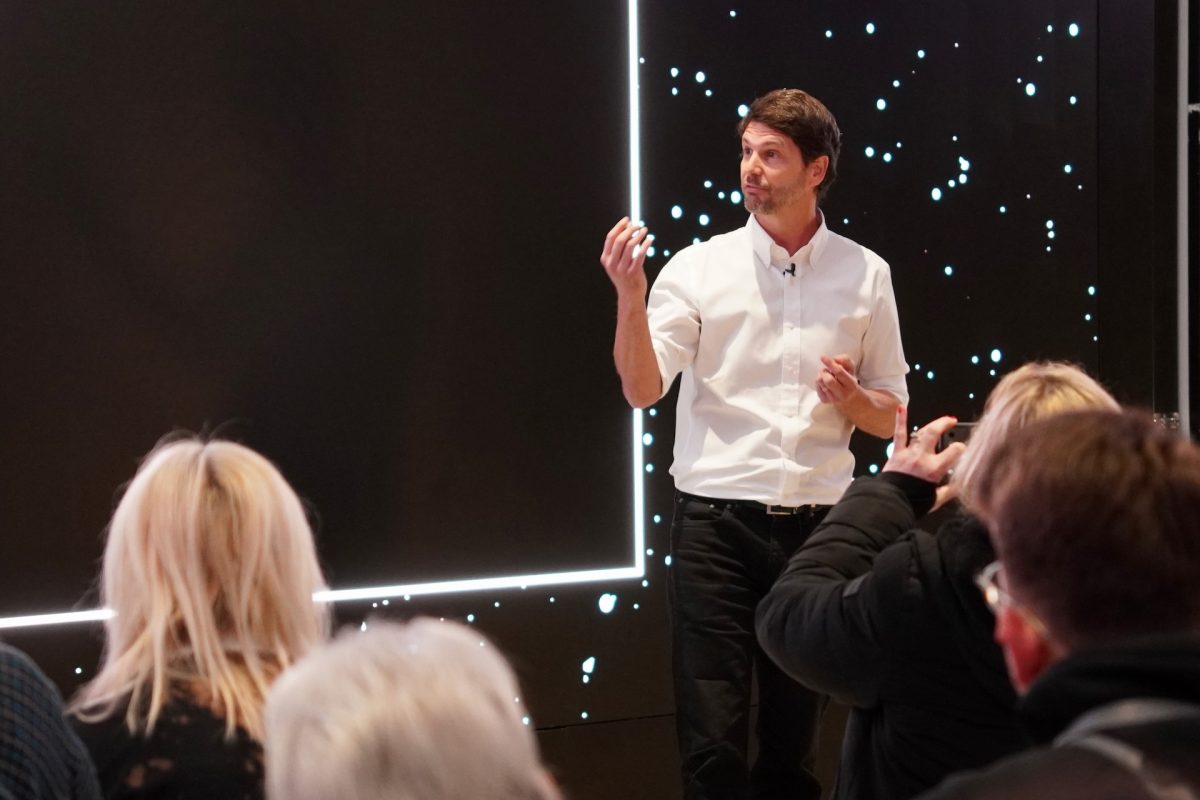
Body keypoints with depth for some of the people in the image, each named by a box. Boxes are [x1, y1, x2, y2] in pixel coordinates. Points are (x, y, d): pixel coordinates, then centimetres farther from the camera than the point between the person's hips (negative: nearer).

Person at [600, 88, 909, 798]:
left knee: (797, 738, 9)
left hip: (817, 524, 2)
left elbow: (890, 417, 13)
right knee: (713, 740, -4)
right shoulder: (698, 268, 1)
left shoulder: (865, 274, 7)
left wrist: (851, 399, -9)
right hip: (717, 523, -2)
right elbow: (642, 389, -9)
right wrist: (630, 295, -22)